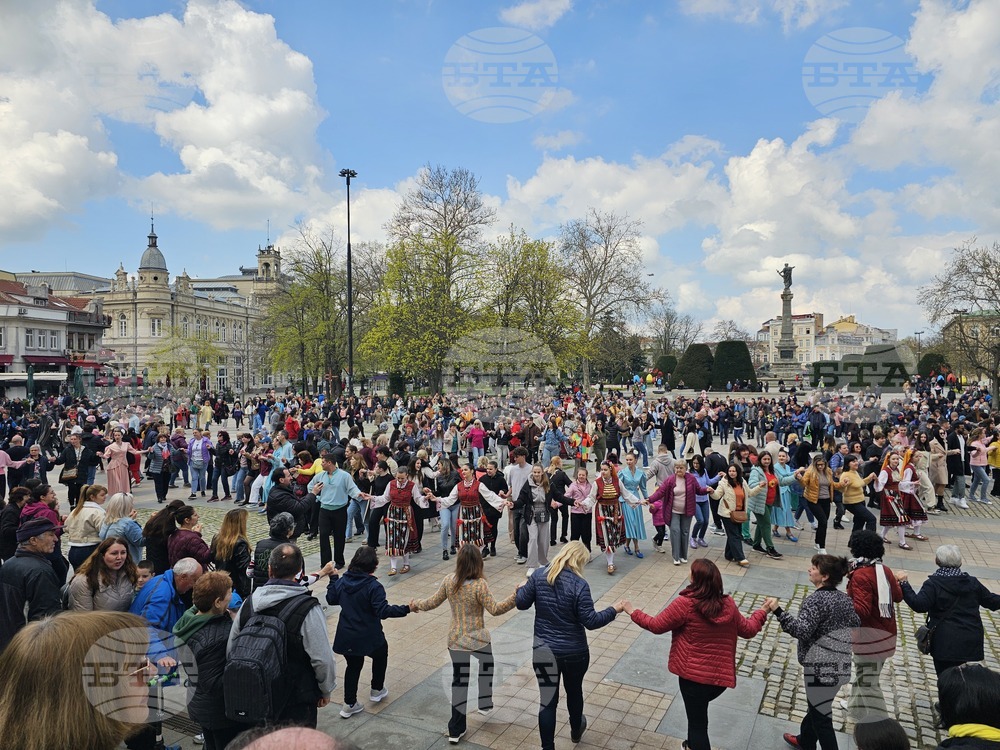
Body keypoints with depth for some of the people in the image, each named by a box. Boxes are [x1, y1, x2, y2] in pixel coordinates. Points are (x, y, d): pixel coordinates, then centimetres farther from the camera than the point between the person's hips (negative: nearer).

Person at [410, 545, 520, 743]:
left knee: (459, 681, 14)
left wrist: (416, 604, 22)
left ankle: (455, 730, 21)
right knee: (486, 666, 29)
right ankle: (485, 704, 43)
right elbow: (495, 610, -21)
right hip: (478, 640, -3)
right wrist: (516, 596, -19)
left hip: (455, 640, 3)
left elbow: (433, 603, 3)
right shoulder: (479, 584, -21)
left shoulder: (448, 581, -7)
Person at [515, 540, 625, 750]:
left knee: (547, 701, 9)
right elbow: (590, 621, -17)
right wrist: (613, 610, -4)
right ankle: (576, 729, 51)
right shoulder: (579, 584, -18)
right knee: (574, 691, 25)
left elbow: (521, 604, -1)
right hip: (574, 652, -1)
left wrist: (521, 588, 19)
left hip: (543, 651, 1)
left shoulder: (539, 575, -8)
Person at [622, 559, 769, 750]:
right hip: (721, 676, 6)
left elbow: (657, 625, -9)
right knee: (697, 711, 30)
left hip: (693, 675, -5)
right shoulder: (729, 604, -5)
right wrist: (763, 612, 29)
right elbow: (748, 630, 11)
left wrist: (633, 612, 7)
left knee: (697, 722, 12)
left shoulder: (685, 604, -19)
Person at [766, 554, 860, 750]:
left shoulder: (816, 599, -20)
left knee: (821, 716, 3)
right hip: (842, 665, 9)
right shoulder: (845, 598, 6)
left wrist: (777, 611, -32)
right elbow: (855, 625, 18)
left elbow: (802, 630, -28)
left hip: (822, 667, -9)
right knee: (816, 705, 27)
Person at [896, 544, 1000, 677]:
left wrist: (904, 584, -20)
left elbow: (919, 605, -23)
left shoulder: (933, 584, -11)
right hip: (971, 642, 5)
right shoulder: (972, 583, 4)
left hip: (945, 644, -5)